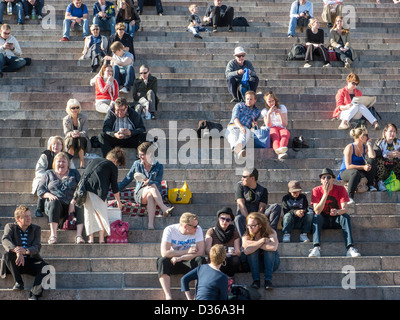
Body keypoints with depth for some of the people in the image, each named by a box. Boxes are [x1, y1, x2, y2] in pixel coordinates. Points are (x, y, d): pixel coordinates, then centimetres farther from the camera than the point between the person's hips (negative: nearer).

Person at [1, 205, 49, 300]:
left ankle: (34, 295, -38)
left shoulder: (36, 229, 9)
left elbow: (37, 247, -7)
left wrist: (25, 251, -33)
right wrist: (17, 251, -40)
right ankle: (18, 282, -19)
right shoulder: (10, 227, 5)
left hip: (31, 261, 1)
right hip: (16, 262, -1)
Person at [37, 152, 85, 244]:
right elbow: (40, 191, 13)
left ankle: (79, 235, -42)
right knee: (54, 202, -35)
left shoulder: (74, 173, 18)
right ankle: (53, 235, -44)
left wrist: (73, 202, -13)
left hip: (71, 205, 0)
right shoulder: (49, 174, 20)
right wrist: (49, 195, -9)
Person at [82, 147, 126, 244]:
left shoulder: (95, 160, 27)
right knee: (101, 213, 5)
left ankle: (91, 238, 4)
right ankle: (101, 238, -1)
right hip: (97, 191, -5)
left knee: (89, 213, 9)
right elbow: (114, 186, 13)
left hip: (84, 188, 5)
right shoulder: (113, 167, 11)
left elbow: (85, 174, 30)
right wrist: (118, 201, 23)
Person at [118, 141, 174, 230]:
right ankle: (165, 209, -46)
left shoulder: (159, 166, 4)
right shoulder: (137, 164, 11)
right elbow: (128, 179, 18)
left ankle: (150, 224, -53)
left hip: (154, 193, -1)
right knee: (152, 188, -34)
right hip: (140, 194, 1)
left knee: (150, 196, -40)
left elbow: (158, 183, -6)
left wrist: (148, 182, -26)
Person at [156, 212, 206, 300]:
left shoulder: (198, 229, -12)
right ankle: (168, 296, -36)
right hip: (173, 263, -1)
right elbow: (164, 253, -24)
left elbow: (200, 252, -19)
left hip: (189, 262, 1)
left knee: (200, 260, -29)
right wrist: (187, 251, -20)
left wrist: (180, 258, -27)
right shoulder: (170, 230, -16)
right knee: (162, 261, -31)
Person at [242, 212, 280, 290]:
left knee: (269, 248, -29)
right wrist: (262, 241, -30)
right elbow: (246, 251, -32)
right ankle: (256, 280, -30)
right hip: (255, 264, 1)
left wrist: (254, 244, -28)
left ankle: (268, 280, -34)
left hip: (271, 263, -1)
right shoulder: (246, 236, -10)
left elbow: (274, 247, -38)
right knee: (252, 249, -26)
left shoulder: (271, 233, -15)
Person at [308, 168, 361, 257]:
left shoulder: (340, 189, -9)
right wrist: (326, 193, -29)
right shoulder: (316, 190, -11)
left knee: (346, 216, -30)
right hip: (323, 220, 0)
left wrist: (337, 212, -45)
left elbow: (345, 209, -20)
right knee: (316, 217, -32)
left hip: (337, 220, 0)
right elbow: (317, 211, -22)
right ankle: (316, 248, -45)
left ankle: (350, 248, -41)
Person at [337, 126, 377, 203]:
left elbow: (372, 156, -18)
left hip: (360, 171, 5)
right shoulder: (350, 147, -12)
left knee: (371, 160, -17)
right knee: (355, 172, -41)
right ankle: (350, 197, -41)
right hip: (345, 172, -5)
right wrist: (363, 167, -28)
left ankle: (370, 185, -12)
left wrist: (369, 143, -9)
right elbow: (348, 166, -19)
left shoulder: (365, 147, 5)